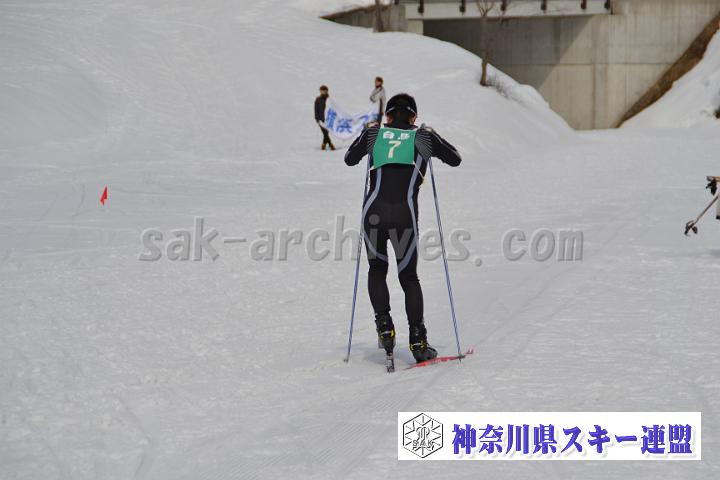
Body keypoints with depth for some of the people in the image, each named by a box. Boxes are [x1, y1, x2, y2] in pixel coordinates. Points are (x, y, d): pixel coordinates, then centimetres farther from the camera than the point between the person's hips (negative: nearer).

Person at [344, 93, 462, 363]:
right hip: (405, 216, 0)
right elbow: (455, 159, 21)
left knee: (377, 270, 23)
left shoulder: (374, 133, 10)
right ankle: (418, 342, 4)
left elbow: (349, 160, 25)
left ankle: (384, 325, 5)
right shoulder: (424, 136, 9)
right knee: (408, 277, 14)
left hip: (374, 212, 1)